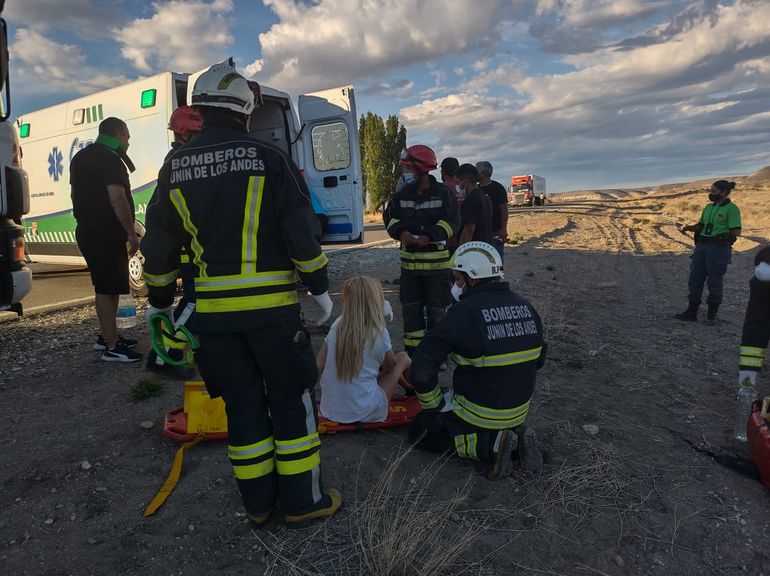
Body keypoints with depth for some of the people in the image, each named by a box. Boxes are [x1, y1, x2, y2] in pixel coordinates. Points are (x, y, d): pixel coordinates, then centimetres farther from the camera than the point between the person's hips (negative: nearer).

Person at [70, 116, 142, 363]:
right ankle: (112, 346, -2)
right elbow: (117, 198, -23)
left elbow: (76, 194, 24)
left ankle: (106, 335, 26)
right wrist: (131, 233, -19)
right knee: (107, 289, -7)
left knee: (106, 286, 17)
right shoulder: (110, 159, -14)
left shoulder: (80, 157, 17)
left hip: (87, 232, 10)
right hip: (107, 235, -10)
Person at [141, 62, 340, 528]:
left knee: (242, 404, 15)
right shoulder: (269, 160, -5)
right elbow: (301, 235, -8)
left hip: (213, 309, 4)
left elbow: (159, 246, 11)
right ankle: (303, 502, 20)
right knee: (291, 400, 9)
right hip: (272, 304, -4)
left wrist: (159, 301, 23)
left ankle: (258, 505, 27)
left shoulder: (175, 168, 7)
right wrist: (320, 289, 2)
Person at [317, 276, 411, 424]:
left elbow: (319, 366, 1)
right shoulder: (379, 332, -14)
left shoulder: (337, 325, -5)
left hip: (329, 410, 5)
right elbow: (390, 366, 5)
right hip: (364, 413, -4)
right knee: (403, 358, 12)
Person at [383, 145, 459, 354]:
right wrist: (400, 232, -14)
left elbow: (451, 222, -10)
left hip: (437, 261, -4)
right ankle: (412, 352, 23)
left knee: (436, 308, 6)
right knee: (410, 308, 10)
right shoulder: (402, 195, 5)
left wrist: (430, 236, -24)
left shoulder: (443, 194, -8)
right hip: (409, 261, 4)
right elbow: (389, 216, 7)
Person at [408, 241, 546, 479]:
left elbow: (422, 367, -25)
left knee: (420, 433, 14)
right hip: (520, 411, 7)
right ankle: (515, 435, 6)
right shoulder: (526, 307, -3)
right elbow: (538, 360, 11)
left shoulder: (465, 312, -24)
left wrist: (434, 406, -9)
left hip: (478, 413, -7)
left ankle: (491, 445, -6)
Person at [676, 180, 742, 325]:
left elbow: (736, 232, -11)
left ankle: (712, 315, 14)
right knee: (695, 278, 8)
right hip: (701, 246, 7)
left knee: (715, 281, 2)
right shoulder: (708, 207, 13)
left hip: (719, 248, -7)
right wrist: (689, 228, 3)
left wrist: (726, 234, -25)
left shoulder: (731, 208, -8)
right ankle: (691, 312, 16)